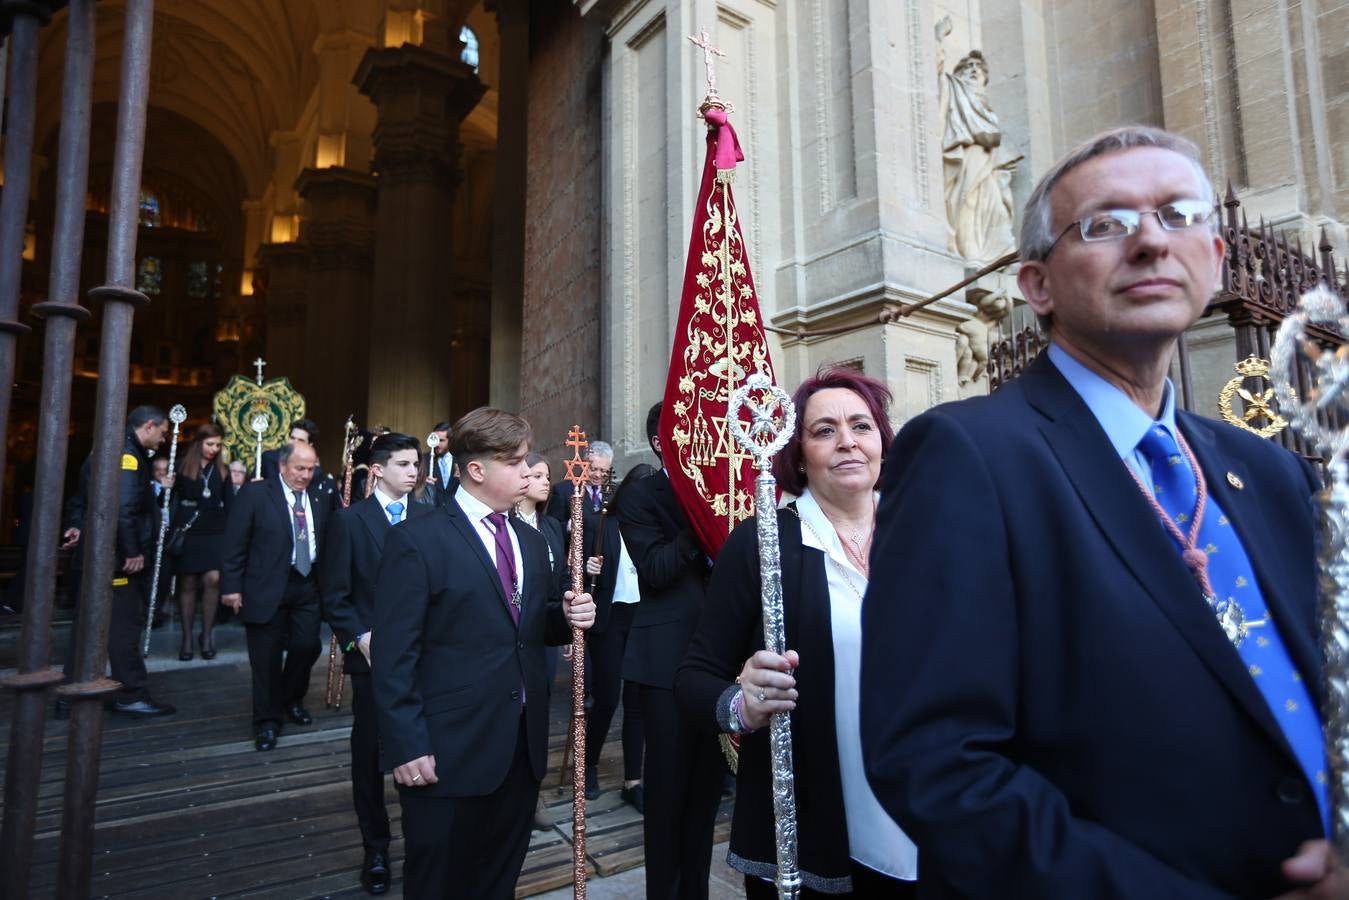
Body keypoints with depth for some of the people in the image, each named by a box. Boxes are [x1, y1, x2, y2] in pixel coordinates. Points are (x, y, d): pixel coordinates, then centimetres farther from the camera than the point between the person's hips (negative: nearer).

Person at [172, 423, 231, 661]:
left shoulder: (222, 471, 8)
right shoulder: (182, 467, 0)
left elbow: (229, 504, 10)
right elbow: (170, 497, 0)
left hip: (214, 533, 2)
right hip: (187, 532, -1)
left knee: (213, 579, -9)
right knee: (188, 584, 6)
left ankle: (207, 635, 6)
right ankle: (187, 638, 16)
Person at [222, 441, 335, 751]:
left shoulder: (321, 499, 6)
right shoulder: (254, 494, -6)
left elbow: (327, 542, 8)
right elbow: (235, 543, -7)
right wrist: (232, 586, -10)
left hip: (308, 587, 4)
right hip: (266, 587, -3)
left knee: (307, 647, 4)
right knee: (267, 656, 5)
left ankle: (292, 700, 31)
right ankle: (267, 720, 22)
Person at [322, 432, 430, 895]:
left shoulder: (428, 518, 4)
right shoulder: (349, 520, -1)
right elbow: (335, 596, -1)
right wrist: (359, 638, -12)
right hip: (373, 654, -1)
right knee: (370, 752, 11)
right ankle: (375, 849, 28)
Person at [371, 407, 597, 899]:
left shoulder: (531, 540, 10)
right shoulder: (416, 541, -12)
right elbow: (394, 656, -14)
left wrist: (567, 616, -5)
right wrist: (407, 746, -16)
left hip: (522, 747, 6)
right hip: (449, 753, -6)